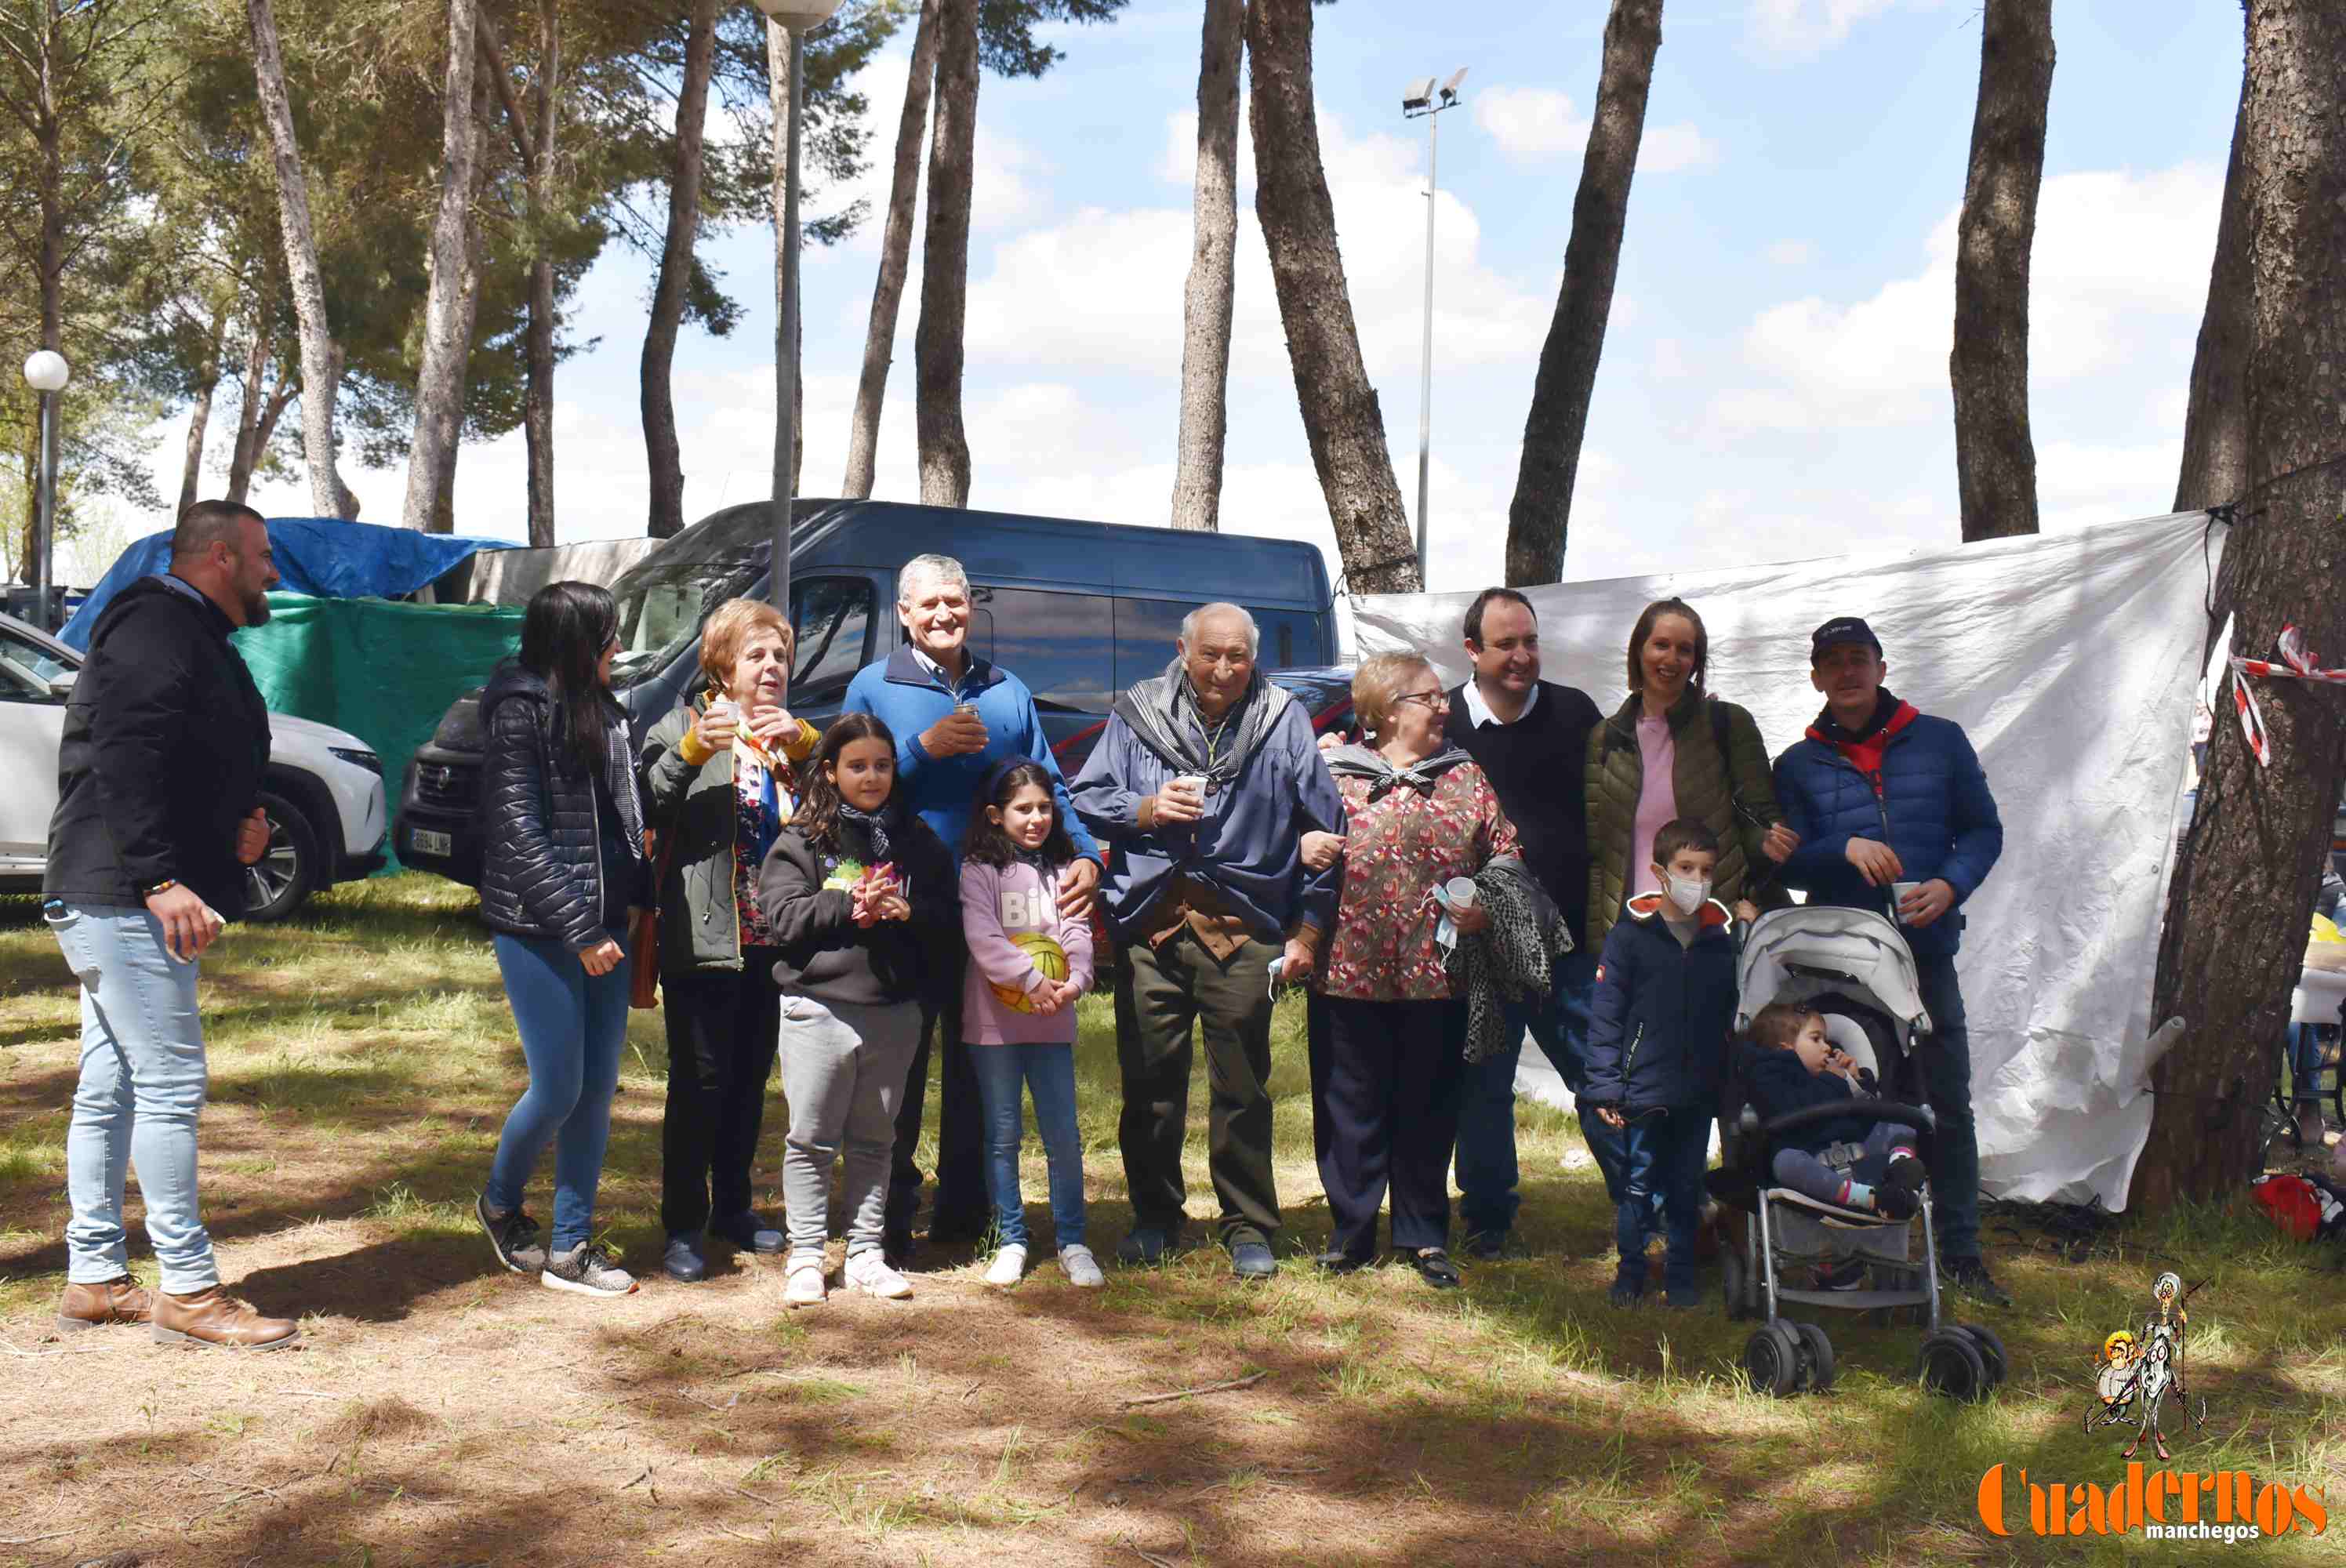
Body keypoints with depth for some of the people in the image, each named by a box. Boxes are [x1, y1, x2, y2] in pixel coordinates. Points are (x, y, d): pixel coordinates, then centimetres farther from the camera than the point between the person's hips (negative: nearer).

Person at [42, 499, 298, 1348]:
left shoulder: (194, 639, 22)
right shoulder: (158, 628, -12)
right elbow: (123, 761, -23)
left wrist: (245, 821, 8)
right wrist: (160, 879, -27)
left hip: (125, 904, 11)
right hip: (124, 900, -11)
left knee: (110, 1090, 13)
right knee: (170, 1086, -9)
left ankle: (94, 1279, 20)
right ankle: (189, 1290, -4)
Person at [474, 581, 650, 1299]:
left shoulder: (599, 709, 14)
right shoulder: (520, 710, -10)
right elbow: (520, 834, -15)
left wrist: (637, 899, 6)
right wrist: (580, 930, -17)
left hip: (602, 923, 7)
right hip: (539, 929, -7)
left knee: (599, 1087, 6)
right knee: (558, 1090, -2)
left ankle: (570, 1247, 15)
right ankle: (500, 1203, 25)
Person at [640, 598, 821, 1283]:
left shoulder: (795, 735, 15)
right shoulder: (685, 725, -1)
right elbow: (648, 802, -16)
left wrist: (804, 745, -13)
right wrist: (691, 752, -29)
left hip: (773, 939, 5)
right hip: (703, 938, -5)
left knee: (751, 1078, 14)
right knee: (700, 1079, -4)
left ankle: (732, 1207, 27)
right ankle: (683, 1226, 5)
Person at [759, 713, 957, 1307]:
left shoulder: (918, 842, 11)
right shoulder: (802, 840, 2)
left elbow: (949, 919, 8)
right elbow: (781, 915, -8)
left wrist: (910, 912, -12)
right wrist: (849, 907, -16)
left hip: (895, 1012, 3)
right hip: (819, 1006, -3)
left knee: (874, 1140, 11)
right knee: (812, 1140, 2)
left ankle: (865, 1252, 20)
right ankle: (805, 1257, 10)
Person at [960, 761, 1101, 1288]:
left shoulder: (1062, 870, 11)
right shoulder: (980, 870, -2)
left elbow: (1078, 933, 2)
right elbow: (982, 938, -13)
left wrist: (1074, 982, -17)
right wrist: (1032, 981, -21)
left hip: (1052, 1023, 3)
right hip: (994, 1021, -3)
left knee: (1063, 1134, 2)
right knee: (1002, 1135, 5)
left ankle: (1072, 1242, 11)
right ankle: (1011, 1241, 15)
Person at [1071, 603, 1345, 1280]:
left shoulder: (1284, 722, 5)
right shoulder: (1137, 715, 8)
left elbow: (1323, 829, 7)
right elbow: (1087, 800, 10)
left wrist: (1309, 926, 3)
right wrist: (1143, 810, -9)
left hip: (1243, 928, -1)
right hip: (1152, 925, 2)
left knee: (1242, 1087, 3)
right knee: (1149, 1081, 7)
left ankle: (1249, 1229, 15)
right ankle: (1155, 1217, 23)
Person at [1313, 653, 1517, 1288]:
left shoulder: (1466, 777, 9)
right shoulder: (1336, 777, 2)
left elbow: (1506, 852, 10)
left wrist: (1487, 904, -7)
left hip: (1437, 972, 2)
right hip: (1353, 972, -2)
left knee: (1429, 1107, 10)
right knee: (1355, 1106, 7)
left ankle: (1423, 1235, 22)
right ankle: (1352, 1229, 21)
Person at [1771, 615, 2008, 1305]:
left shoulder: (1940, 741, 8)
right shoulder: (1798, 765, 9)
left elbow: (1984, 829, 9)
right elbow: (1787, 862, 4)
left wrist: (1951, 885, -9)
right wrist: (1845, 849, -16)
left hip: (1926, 951, 0)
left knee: (1947, 1107, 1)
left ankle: (1960, 1252, 11)